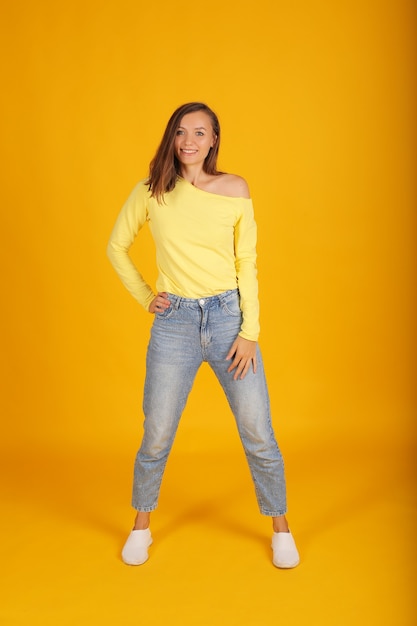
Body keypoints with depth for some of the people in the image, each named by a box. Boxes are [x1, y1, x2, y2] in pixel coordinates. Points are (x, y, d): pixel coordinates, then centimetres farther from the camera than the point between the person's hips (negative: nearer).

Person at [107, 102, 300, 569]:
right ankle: (141, 527, 33)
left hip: (229, 318, 0)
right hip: (174, 323, 1)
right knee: (156, 437, 8)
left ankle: (280, 527, 27)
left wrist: (250, 331, -5)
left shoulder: (235, 189, 0)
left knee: (258, 434, 4)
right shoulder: (150, 192, 1)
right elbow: (116, 247, 14)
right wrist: (144, 296, 4)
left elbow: (247, 262, 1)